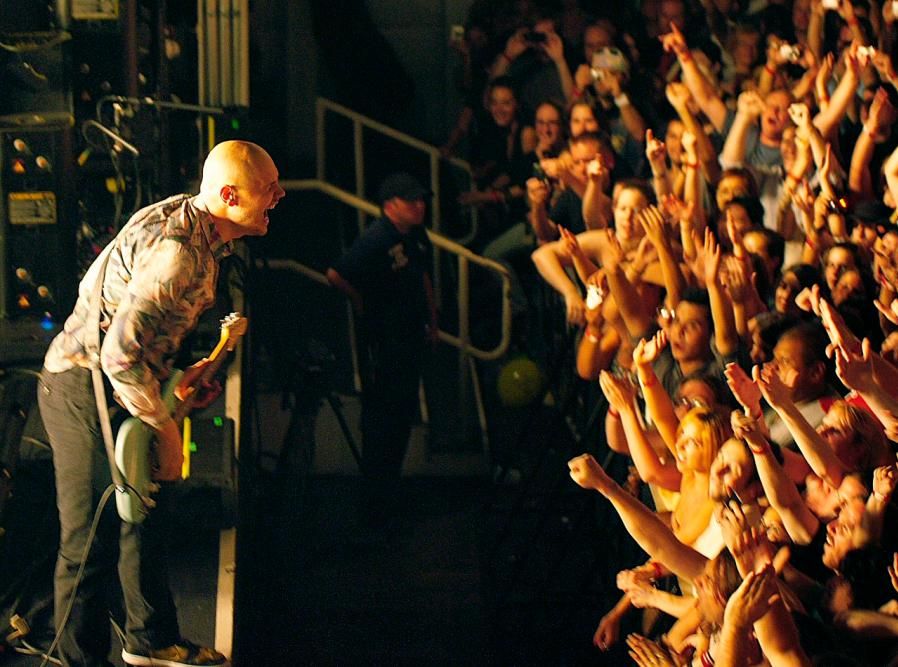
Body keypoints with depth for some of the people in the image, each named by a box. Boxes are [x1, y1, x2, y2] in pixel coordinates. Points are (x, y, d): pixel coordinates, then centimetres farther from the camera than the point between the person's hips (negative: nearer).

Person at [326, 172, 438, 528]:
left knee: (404, 410, 18)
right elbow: (336, 275, -30)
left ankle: (390, 487, 32)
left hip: (411, 335, 9)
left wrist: (432, 321, 21)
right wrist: (361, 302, -14)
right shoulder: (375, 241, -23)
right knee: (382, 415, -3)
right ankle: (377, 509, 4)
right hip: (383, 341, -9)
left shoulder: (417, 236, 5)